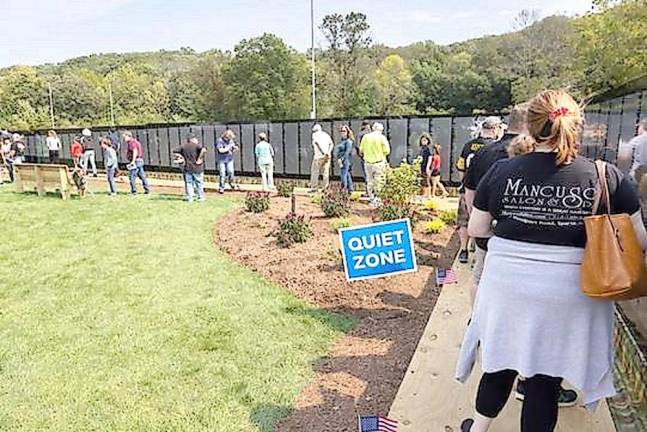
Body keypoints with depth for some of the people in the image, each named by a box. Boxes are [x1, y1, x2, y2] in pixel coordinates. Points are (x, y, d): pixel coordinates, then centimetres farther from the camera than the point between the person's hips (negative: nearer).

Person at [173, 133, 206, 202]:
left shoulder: (183, 146, 5)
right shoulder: (197, 145, -9)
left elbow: (174, 151, 8)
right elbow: (204, 150, -28)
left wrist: (182, 157, 7)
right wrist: (198, 159, -19)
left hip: (187, 167, 4)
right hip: (197, 168, -3)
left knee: (188, 183, 10)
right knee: (199, 183, 8)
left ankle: (189, 198, 12)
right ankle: (201, 198, 13)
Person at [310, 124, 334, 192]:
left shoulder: (315, 134, 4)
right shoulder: (326, 134, 19)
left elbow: (316, 143, -13)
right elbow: (331, 144, 6)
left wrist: (323, 153, -17)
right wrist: (328, 152, -3)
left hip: (319, 155, -5)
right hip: (327, 156, 5)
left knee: (315, 171, 3)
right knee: (325, 171, 7)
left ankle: (314, 187, 1)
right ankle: (325, 188, 4)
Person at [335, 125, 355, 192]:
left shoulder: (349, 141, -9)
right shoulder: (342, 141, 16)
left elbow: (347, 152, -15)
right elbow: (337, 150, 18)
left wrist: (341, 159, -19)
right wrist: (338, 159, 5)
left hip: (345, 161, -9)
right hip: (341, 161, 9)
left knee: (343, 176, -9)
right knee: (347, 176, 12)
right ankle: (350, 190, 18)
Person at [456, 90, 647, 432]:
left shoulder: (501, 171, -7)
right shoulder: (608, 177, -8)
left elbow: (476, 229, 0)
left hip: (507, 287, 1)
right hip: (569, 296, -1)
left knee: (500, 363, 22)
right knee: (546, 380, 15)